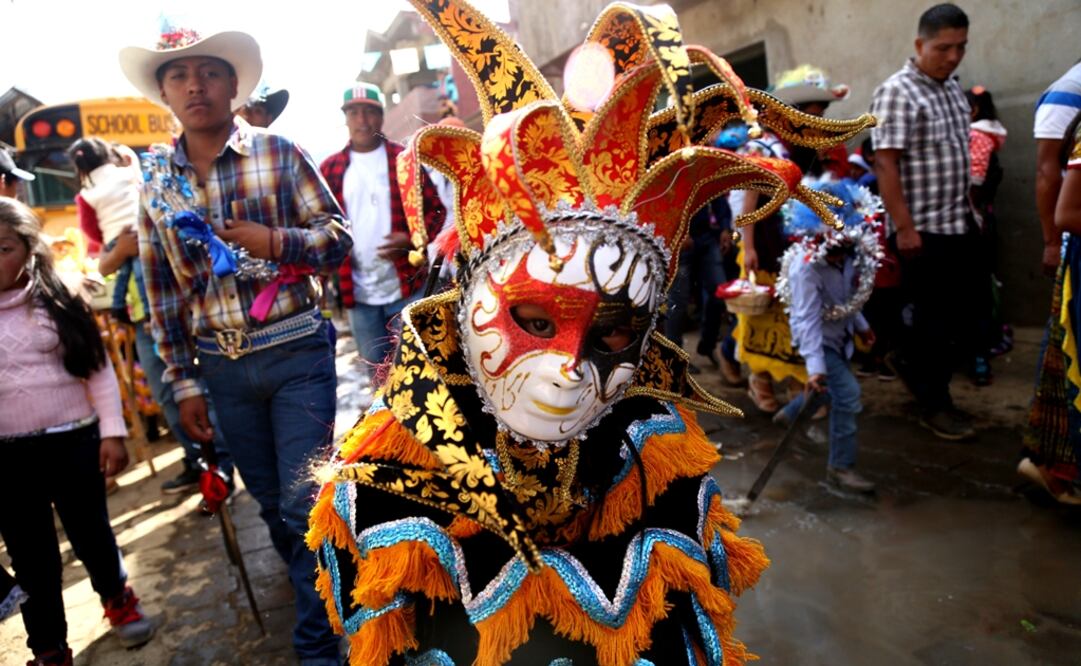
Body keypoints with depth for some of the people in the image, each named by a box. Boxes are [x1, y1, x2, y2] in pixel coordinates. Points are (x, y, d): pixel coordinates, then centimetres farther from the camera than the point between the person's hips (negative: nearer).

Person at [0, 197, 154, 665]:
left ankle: (117, 599, 43)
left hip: (73, 441, 0)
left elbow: (98, 369, -1)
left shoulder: (58, 300, -2)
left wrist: (112, 432, -4)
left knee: (90, 533, 14)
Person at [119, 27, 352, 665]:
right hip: (222, 367, 4)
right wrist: (184, 382, 7)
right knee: (272, 504, 17)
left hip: (297, 353, -4)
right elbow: (161, 288, 8)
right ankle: (326, 604, 43)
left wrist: (275, 241, -21)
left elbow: (338, 235, -2)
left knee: (305, 504, -3)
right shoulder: (155, 178, 6)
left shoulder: (279, 152, -3)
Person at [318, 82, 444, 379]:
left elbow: (435, 208, 1)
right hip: (358, 295, 3)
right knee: (378, 373, 15)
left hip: (408, 288, -2)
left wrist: (412, 239, -16)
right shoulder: (330, 169, 6)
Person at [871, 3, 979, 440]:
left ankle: (908, 358, 33)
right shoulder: (897, 92, -14)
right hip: (922, 230, -8)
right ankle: (933, 404, 17)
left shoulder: (953, 88, 12)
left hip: (958, 223, 9)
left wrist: (966, 208, 17)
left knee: (971, 304, 14)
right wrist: (904, 227, -22)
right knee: (935, 317, 1)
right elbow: (885, 163, -20)